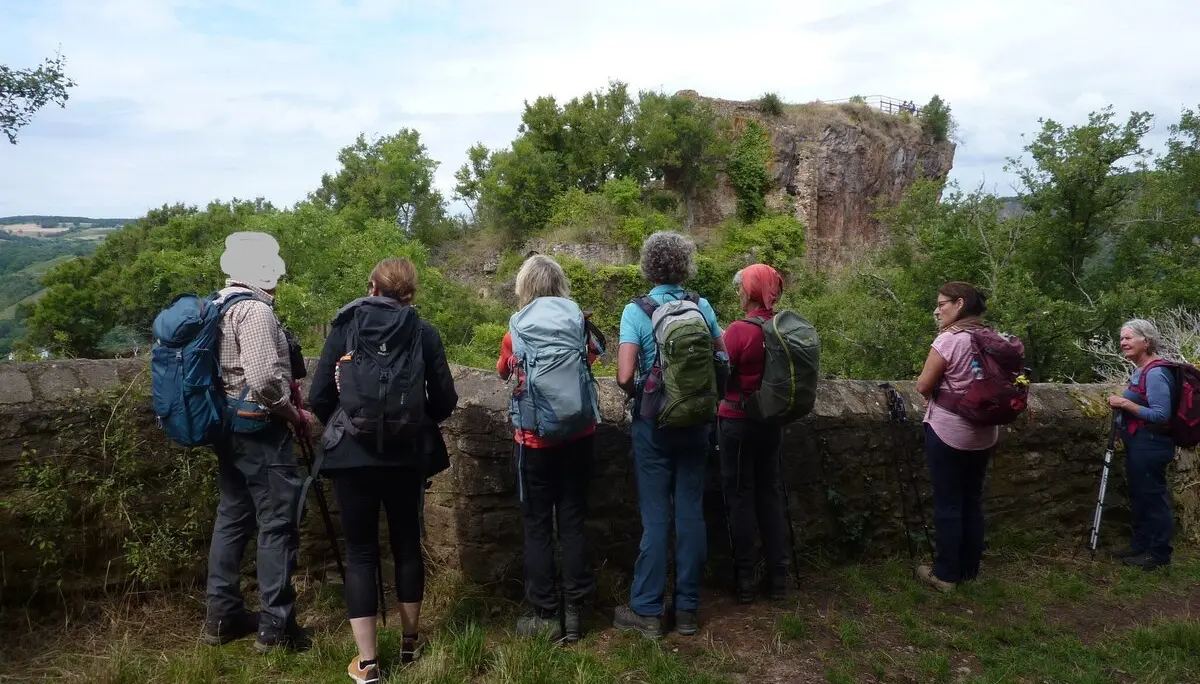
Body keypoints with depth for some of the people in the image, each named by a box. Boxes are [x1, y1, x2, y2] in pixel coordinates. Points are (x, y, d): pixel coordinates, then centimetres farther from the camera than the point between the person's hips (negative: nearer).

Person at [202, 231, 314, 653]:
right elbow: (263, 379, -26)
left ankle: (222, 617, 23)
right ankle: (275, 626, 3)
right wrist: (295, 413, -11)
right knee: (277, 523, -3)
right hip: (259, 427, -10)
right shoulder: (254, 309, -17)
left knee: (232, 517, 15)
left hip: (229, 424, 10)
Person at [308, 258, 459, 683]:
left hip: (351, 455, -1)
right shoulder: (424, 333, 1)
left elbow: (318, 398, -2)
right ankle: (410, 641, 32)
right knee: (407, 543, 17)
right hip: (406, 455, 1)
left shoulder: (344, 327, 1)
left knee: (360, 551, 8)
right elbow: (445, 402, 0)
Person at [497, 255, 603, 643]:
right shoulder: (578, 326, -2)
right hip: (578, 436, 3)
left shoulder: (517, 334, -7)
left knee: (537, 527, 6)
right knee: (572, 522, 10)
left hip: (535, 440, -2)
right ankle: (574, 610, 16)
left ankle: (545, 615, 11)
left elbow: (503, 372, 12)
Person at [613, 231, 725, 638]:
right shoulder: (702, 307, -1)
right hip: (695, 422, 3)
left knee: (655, 517, 3)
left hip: (655, 423, -3)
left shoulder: (636, 311, -11)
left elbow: (624, 376, -19)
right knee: (691, 513, 9)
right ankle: (687, 609, 18)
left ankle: (647, 611, 11)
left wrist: (636, 393, 1)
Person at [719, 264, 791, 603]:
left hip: (738, 420, -5)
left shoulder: (739, 330, -19)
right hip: (772, 421, 5)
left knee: (740, 496, 6)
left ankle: (745, 579, 13)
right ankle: (778, 575, 22)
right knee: (770, 493, 15)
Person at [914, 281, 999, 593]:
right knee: (972, 500, 15)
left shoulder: (949, 339, -17)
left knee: (947, 503, 2)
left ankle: (945, 574, 10)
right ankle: (970, 569, 26)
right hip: (984, 433, 7)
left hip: (948, 431, -7)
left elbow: (923, 386, -13)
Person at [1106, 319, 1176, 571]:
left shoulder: (1155, 373, -19)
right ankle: (1140, 546, 29)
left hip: (1150, 445, -10)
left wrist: (1126, 404, -22)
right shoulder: (1140, 371, 11)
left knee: (1153, 497, 0)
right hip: (1138, 445, 10)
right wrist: (1122, 404, 9)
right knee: (1139, 497, 18)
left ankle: (1159, 554, 12)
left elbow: (1161, 415, -24)